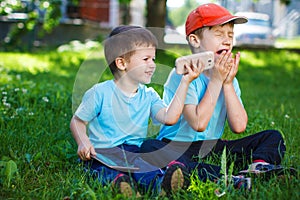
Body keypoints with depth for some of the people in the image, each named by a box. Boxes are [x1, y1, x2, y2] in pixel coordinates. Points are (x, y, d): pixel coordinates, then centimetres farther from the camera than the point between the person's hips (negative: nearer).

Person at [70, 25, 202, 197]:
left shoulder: (148, 95, 11)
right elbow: (77, 121, 6)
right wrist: (83, 142, -16)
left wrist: (185, 83, -6)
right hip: (103, 152, -2)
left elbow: (169, 117, -5)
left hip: (134, 151, 3)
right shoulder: (100, 93, 0)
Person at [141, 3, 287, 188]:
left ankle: (257, 166, -35)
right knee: (149, 147, -37)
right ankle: (226, 178, -50)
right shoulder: (183, 75, -10)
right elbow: (198, 123, -22)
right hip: (177, 147, -5)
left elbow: (239, 126, -5)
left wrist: (228, 83, -8)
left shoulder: (229, 78, 8)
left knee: (273, 137, 0)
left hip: (213, 147, 6)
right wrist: (216, 80, -15)